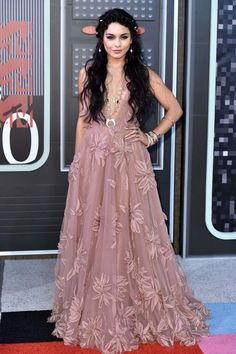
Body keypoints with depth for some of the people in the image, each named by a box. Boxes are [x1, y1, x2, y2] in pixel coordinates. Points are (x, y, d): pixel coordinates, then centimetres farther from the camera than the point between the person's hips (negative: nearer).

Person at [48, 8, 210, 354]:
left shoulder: (143, 74, 2)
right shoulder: (88, 73, 5)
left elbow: (175, 109, 10)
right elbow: (83, 119, 9)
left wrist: (152, 137, 0)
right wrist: (77, 162, 7)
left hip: (130, 162, -1)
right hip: (93, 161, 1)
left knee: (132, 233, 4)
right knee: (93, 233, 6)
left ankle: (137, 309, 21)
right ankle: (95, 310, 21)